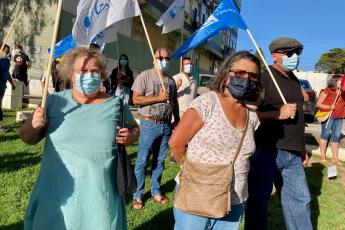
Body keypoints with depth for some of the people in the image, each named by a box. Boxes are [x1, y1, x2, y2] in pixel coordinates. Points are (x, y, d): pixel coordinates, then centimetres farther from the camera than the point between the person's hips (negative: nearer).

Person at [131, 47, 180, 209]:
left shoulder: (171, 80, 13)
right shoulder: (145, 76, -5)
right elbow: (136, 99, -14)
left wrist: (177, 119, 15)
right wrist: (159, 98, -16)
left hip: (166, 125, 6)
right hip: (149, 124, -5)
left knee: (159, 161, 14)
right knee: (142, 161, 1)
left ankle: (156, 191, 28)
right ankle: (137, 195, 14)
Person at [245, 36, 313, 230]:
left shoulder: (294, 79, 15)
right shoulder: (263, 78, -11)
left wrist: (302, 148, 22)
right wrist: (279, 114, -23)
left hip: (292, 154, 8)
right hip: (266, 151, -8)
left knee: (300, 200, 17)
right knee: (258, 201, 7)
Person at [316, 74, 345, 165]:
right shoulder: (327, 91, -5)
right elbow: (318, 104, -7)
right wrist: (329, 107, -19)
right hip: (328, 116, -6)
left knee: (336, 136, 6)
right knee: (326, 134, -1)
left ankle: (335, 158, 13)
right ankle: (323, 156, 7)